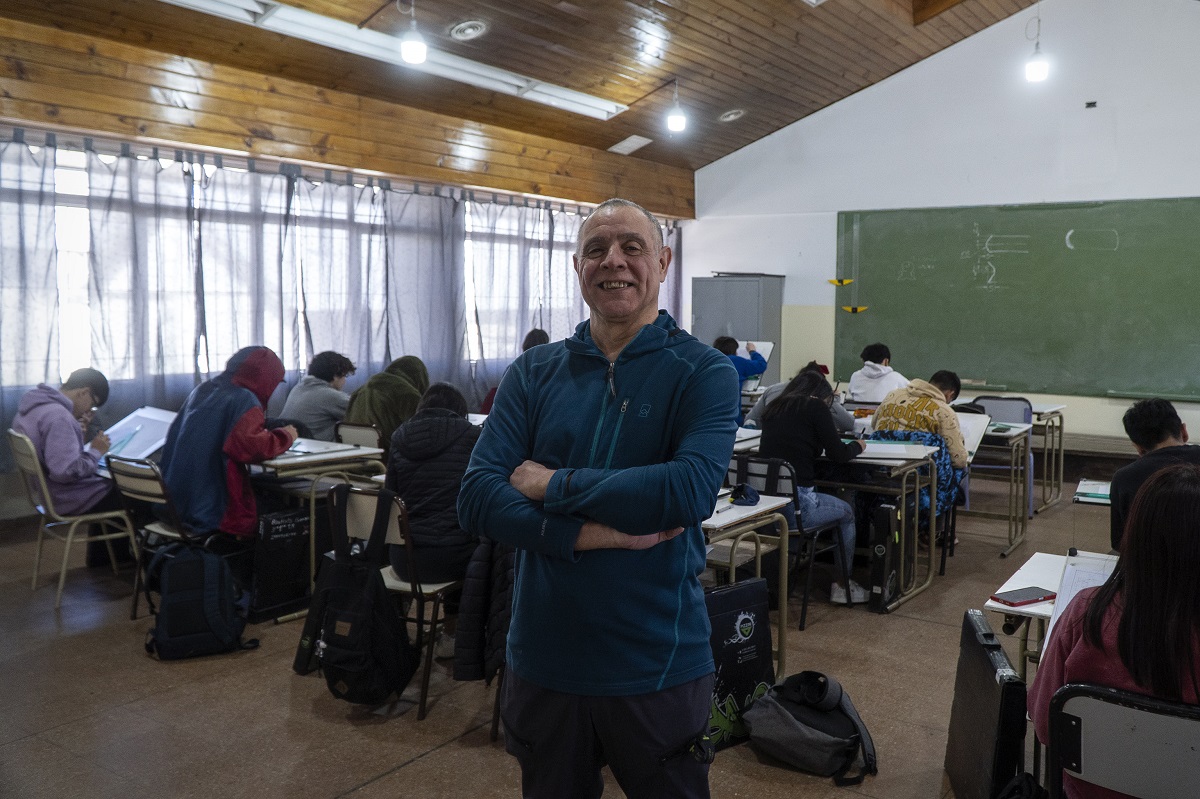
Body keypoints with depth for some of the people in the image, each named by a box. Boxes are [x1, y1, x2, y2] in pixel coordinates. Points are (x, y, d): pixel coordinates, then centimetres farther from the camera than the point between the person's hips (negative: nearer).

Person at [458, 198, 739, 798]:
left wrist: (553, 486, -17)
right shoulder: (533, 374, 1)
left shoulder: (704, 373, -6)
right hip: (542, 659, 3)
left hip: (659, 665, -2)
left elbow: (691, 490, -23)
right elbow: (477, 499, -8)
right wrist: (592, 533, -22)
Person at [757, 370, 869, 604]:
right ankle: (843, 586, 30)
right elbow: (838, 455, 2)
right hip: (795, 503, -6)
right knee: (846, 513, 23)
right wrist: (857, 446, 22)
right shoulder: (815, 406, -2)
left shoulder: (773, 408, 14)